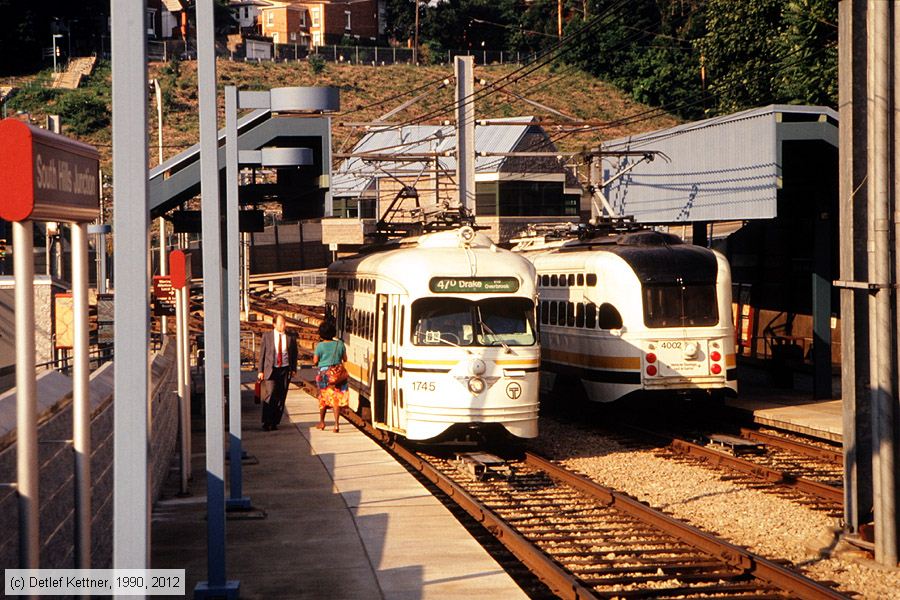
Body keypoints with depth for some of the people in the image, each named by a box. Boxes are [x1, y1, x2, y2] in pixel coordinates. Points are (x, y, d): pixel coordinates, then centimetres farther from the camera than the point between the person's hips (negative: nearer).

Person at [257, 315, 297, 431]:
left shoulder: (290, 338, 7)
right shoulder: (267, 336, 4)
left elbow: (294, 354, 15)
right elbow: (262, 354, 6)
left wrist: (294, 369, 6)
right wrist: (260, 371, 0)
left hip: (285, 370, 2)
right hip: (270, 369, -2)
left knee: (281, 397, 0)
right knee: (270, 394, -15)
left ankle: (275, 422, 9)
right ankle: (266, 422, -9)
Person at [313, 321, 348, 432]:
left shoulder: (320, 345, -9)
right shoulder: (340, 344, 0)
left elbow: (315, 361, -6)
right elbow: (345, 359, 8)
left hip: (324, 373, -2)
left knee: (323, 397, 15)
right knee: (336, 398, 1)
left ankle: (321, 421, 27)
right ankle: (336, 424, -9)